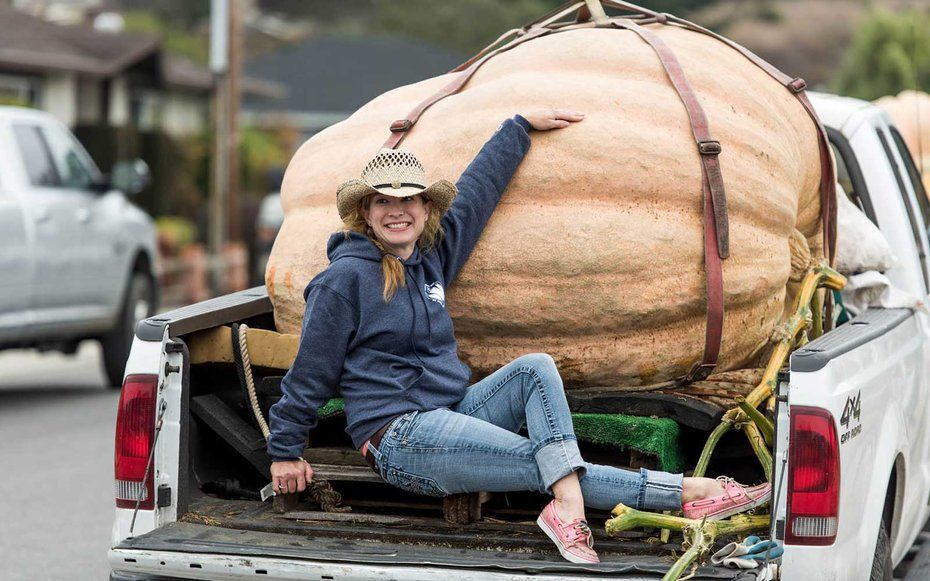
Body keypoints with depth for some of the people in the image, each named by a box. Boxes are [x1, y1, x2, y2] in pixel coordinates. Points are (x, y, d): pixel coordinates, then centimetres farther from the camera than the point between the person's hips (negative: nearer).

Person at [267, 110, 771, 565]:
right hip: (398, 436, -8)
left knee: (535, 367, -16)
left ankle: (567, 506, -33)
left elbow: (477, 189, 23)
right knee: (543, 461, -18)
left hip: (450, 412, 8)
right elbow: (310, 372, -4)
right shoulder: (345, 278, -9)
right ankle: (684, 492, -21)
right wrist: (285, 452, -1)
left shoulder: (429, 253, 11)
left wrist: (521, 127, 30)